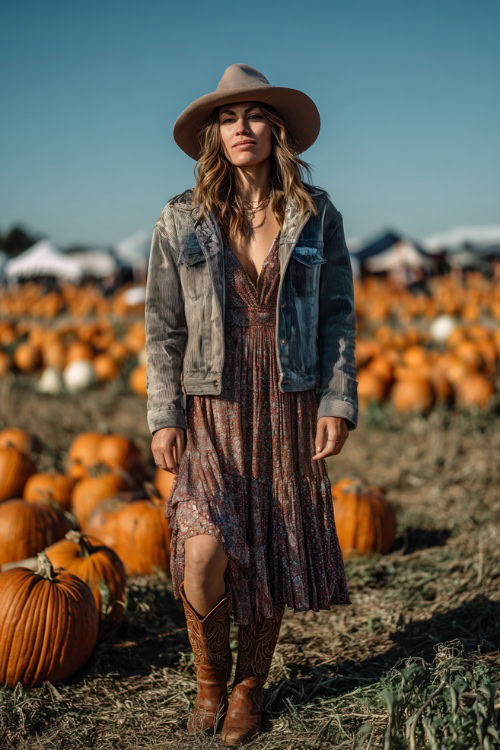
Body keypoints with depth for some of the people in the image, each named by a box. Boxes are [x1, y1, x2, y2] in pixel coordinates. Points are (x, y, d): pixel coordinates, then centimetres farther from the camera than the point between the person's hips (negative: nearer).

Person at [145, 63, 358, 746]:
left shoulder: (318, 217, 1)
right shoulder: (182, 220, 0)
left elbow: (338, 316, 4)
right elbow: (164, 328, 1)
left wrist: (339, 403, -4)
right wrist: (164, 417, -4)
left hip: (290, 409, 1)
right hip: (212, 410, -1)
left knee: (275, 554, 6)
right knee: (206, 550, -16)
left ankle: (250, 686, 29)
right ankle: (209, 676, 13)